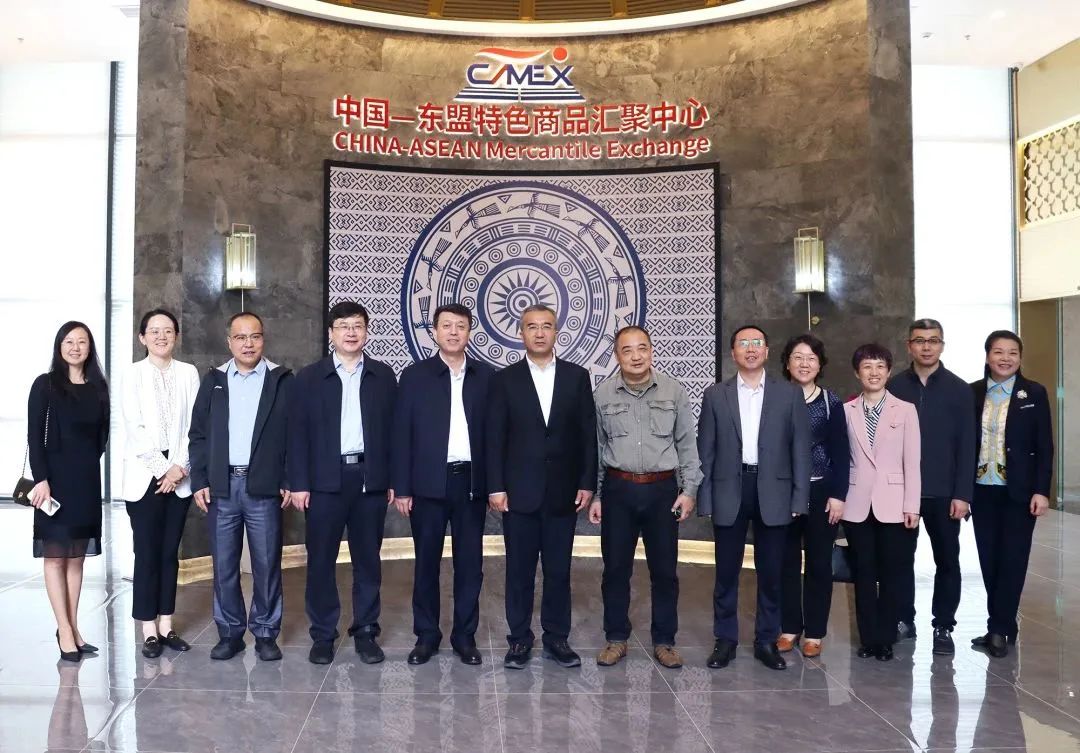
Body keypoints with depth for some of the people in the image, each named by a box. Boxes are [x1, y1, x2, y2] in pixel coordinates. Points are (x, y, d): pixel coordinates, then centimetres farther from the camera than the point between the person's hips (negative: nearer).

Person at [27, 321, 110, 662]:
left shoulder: (98, 386, 8)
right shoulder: (45, 385, -3)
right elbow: (34, 436, -8)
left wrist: (89, 463, 0)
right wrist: (40, 479, -16)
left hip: (87, 479, 4)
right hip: (55, 477, -4)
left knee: (77, 556, 8)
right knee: (55, 554, 1)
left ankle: (72, 627, 15)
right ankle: (65, 630, 3)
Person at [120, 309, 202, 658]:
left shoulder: (189, 373, 6)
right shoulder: (132, 374, 0)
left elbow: (194, 424, 2)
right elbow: (134, 428, -7)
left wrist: (180, 466, -9)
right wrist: (162, 470, -11)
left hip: (179, 476, 2)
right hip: (145, 475, -2)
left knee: (170, 553, 9)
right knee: (147, 554, 1)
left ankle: (166, 625, 17)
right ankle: (149, 630, 10)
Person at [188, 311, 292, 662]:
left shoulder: (282, 380, 2)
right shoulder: (213, 381, 10)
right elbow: (198, 434, 9)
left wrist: (289, 481, -5)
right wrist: (199, 481, 1)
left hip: (264, 487, -2)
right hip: (221, 487, 2)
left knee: (266, 564, 4)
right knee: (224, 565, 8)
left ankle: (266, 633, 16)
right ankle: (229, 633, 20)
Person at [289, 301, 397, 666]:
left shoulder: (383, 375, 7)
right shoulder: (310, 376, 4)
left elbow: (393, 428, 5)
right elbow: (298, 432, 1)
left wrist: (394, 479, 1)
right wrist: (299, 483, -5)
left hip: (371, 479, 1)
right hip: (324, 480, -1)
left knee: (368, 560, 8)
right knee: (321, 560, 5)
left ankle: (365, 632, 20)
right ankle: (323, 635, 18)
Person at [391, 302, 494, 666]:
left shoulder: (487, 376, 5)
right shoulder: (414, 375, 2)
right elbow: (402, 435, 0)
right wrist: (402, 488, -5)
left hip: (472, 482, 1)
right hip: (428, 483, -1)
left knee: (470, 563, 8)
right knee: (426, 562, 8)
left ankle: (465, 635, 21)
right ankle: (426, 634, 22)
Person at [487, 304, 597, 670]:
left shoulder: (577, 377, 4)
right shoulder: (505, 379, 1)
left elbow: (588, 434, 3)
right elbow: (494, 438, -1)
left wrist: (587, 483, -2)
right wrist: (496, 487, -7)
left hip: (563, 491, 1)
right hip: (519, 491, -1)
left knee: (559, 570, 9)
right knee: (519, 570, 7)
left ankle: (557, 638, 22)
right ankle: (520, 640, 19)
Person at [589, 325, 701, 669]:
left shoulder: (674, 391, 0)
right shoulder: (602, 394, 1)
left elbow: (687, 444, 5)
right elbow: (595, 448, 7)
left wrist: (689, 490, -1)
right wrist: (594, 494, 5)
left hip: (663, 489, 0)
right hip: (618, 489, 0)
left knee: (665, 570, 7)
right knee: (616, 568, 7)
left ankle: (664, 641, 22)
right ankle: (616, 638, 22)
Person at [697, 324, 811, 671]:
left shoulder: (790, 394, 4)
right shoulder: (715, 395, 5)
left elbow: (800, 448, 3)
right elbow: (706, 451, 4)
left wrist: (799, 498, -3)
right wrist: (704, 499, -2)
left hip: (773, 492, 0)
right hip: (729, 492, 0)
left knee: (771, 573, 8)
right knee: (726, 572, 7)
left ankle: (767, 640, 23)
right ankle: (725, 639, 20)